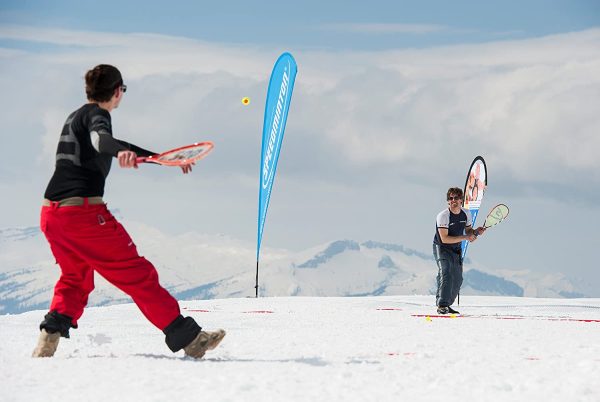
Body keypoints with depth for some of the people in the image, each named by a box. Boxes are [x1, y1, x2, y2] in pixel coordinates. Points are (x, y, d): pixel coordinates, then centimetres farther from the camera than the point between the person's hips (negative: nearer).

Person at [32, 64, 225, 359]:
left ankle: (51, 333, 3)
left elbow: (102, 149, 35)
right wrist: (124, 151, -51)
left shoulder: (75, 117, 23)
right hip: (84, 212, -8)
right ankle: (187, 337, -2)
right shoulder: (95, 113, -4)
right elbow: (100, 138, -29)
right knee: (138, 275, -3)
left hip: (51, 213, 8)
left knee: (75, 279, 25)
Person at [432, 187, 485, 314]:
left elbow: (468, 230, 13)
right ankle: (442, 305, -28)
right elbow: (444, 239, -26)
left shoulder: (466, 213, -3)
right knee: (446, 274, -25)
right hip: (441, 248, -7)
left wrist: (476, 232, -10)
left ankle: (446, 305, 25)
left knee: (457, 280, 9)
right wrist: (465, 237, -27)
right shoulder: (443, 216, -22)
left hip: (456, 250, 7)